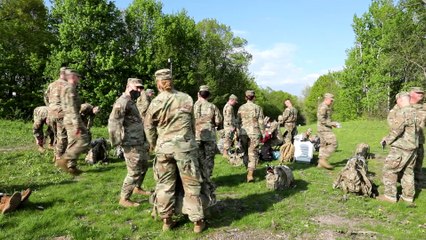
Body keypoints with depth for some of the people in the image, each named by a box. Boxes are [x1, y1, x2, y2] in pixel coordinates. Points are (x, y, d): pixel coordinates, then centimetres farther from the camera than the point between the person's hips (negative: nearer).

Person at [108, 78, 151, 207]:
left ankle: (137, 188, 41)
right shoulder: (123, 101, -17)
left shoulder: (131, 101, 15)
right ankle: (124, 199, 7)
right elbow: (113, 122, -25)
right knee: (134, 171, -5)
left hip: (138, 142, 10)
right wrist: (118, 141, -23)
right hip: (131, 144, -10)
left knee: (144, 165, 23)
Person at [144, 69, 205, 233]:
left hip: (164, 147, 0)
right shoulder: (187, 98, 2)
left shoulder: (156, 102, -2)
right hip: (185, 145, 0)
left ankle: (166, 220, 21)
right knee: (191, 184, 8)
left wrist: (154, 145, 20)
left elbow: (148, 126, 6)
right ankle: (197, 221, 14)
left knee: (165, 185, 12)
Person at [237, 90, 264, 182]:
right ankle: (250, 174, -9)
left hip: (243, 133, 3)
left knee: (246, 152, 18)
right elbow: (261, 123, -4)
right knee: (253, 153, 1)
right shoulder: (258, 108, -5)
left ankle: (249, 170, 30)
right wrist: (262, 133, 6)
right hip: (254, 133, -3)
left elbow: (238, 122, 6)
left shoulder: (241, 108, 2)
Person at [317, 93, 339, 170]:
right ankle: (324, 159, -13)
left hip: (324, 129, 11)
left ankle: (321, 163, 13)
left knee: (323, 145, 11)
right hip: (324, 129, -11)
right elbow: (321, 119, -22)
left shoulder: (326, 107, 20)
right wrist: (331, 123, -18)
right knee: (333, 144, -13)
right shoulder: (323, 107, -13)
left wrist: (332, 123, 13)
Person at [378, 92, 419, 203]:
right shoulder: (415, 112, 10)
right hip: (413, 147, 9)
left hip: (401, 147, -8)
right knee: (408, 171, 16)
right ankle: (408, 196, 22)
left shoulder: (402, 112, -17)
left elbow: (396, 130, -19)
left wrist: (387, 140, -1)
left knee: (389, 170, 1)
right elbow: (416, 130, 15)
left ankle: (390, 195, 4)